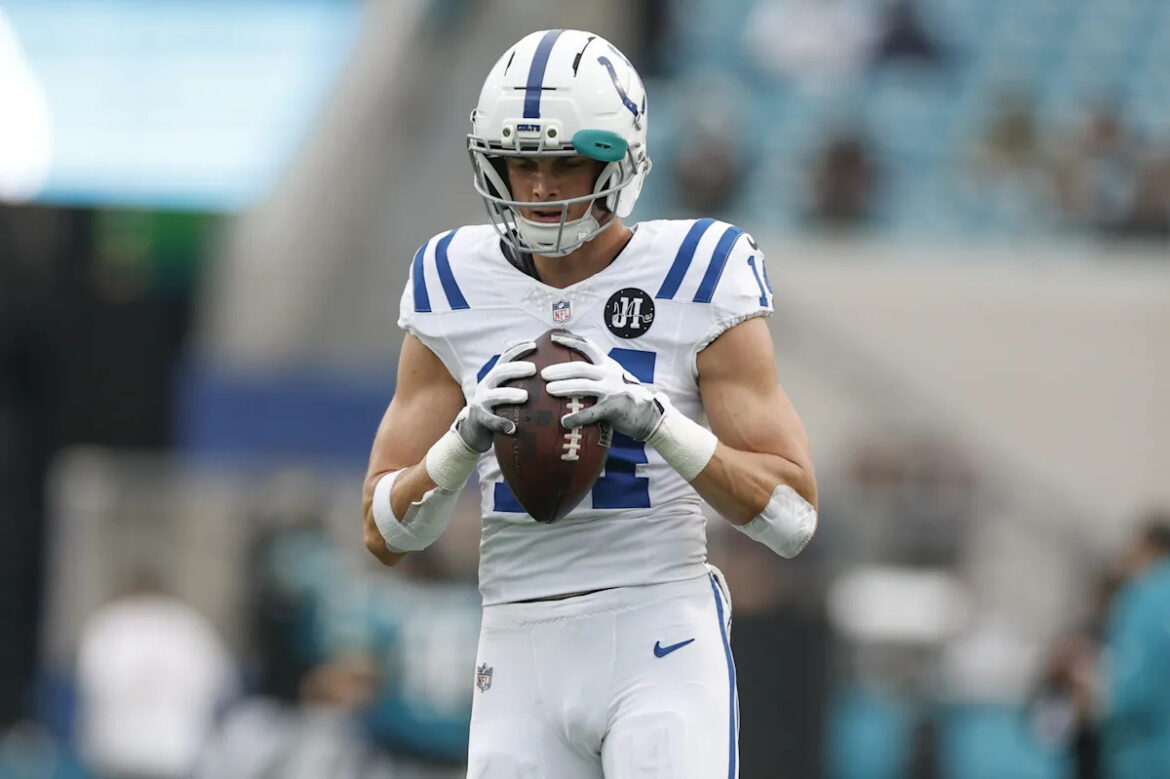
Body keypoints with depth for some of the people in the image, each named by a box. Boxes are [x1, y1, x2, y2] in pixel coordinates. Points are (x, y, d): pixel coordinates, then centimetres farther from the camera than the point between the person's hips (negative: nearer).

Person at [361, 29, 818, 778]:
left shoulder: (695, 282, -3)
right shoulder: (458, 291, 6)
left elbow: (793, 517, -7)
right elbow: (386, 532, 7)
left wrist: (655, 419, -20)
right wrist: (467, 439, -13)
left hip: (662, 646, -4)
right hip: (523, 657, 4)